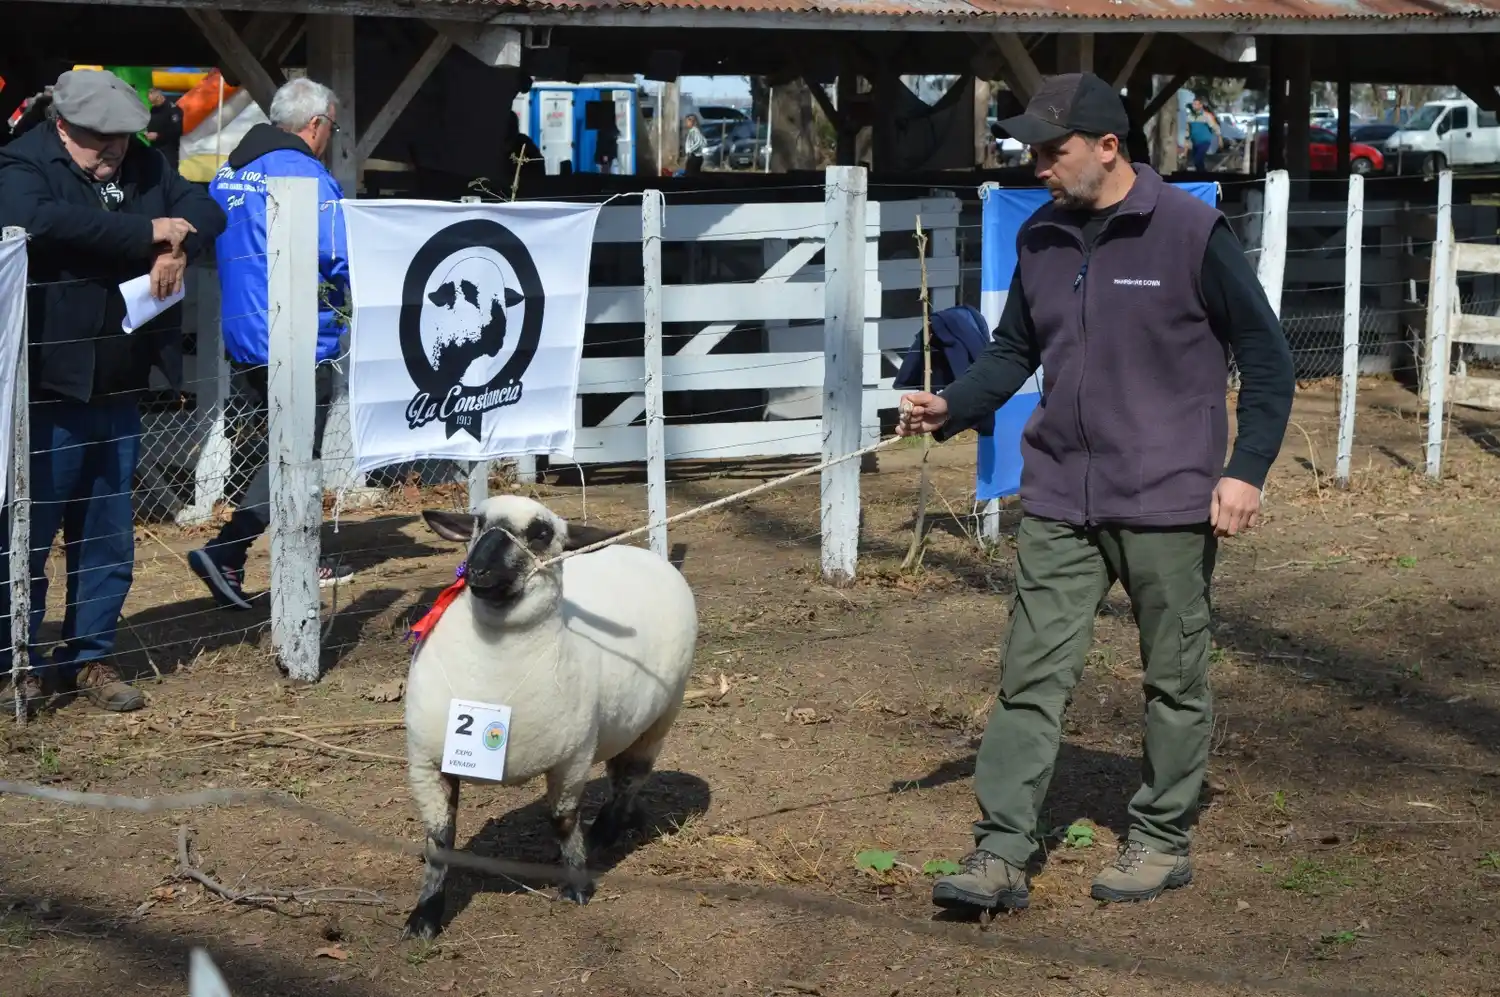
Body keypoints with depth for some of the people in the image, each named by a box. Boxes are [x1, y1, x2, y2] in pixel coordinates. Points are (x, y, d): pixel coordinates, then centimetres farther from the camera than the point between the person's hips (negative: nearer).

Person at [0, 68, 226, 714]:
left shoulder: (143, 168, 10)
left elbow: (205, 211, 8)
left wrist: (177, 247, -16)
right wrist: (147, 234, -24)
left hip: (119, 389, 7)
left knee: (109, 536, 13)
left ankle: (88, 658, 25)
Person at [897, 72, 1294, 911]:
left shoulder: (1191, 233, -10)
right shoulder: (1042, 239, 6)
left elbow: (1266, 356, -5)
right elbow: (1013, 354, 15)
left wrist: (1247, 469, -11)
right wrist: (952, 408, -4)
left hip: (1166, 503, -4)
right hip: (1060, 500, 5)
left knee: (1175, 678, 9)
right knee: (1033, 675, 0)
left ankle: (1163, 841, 23)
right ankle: (1001, 854, 1)